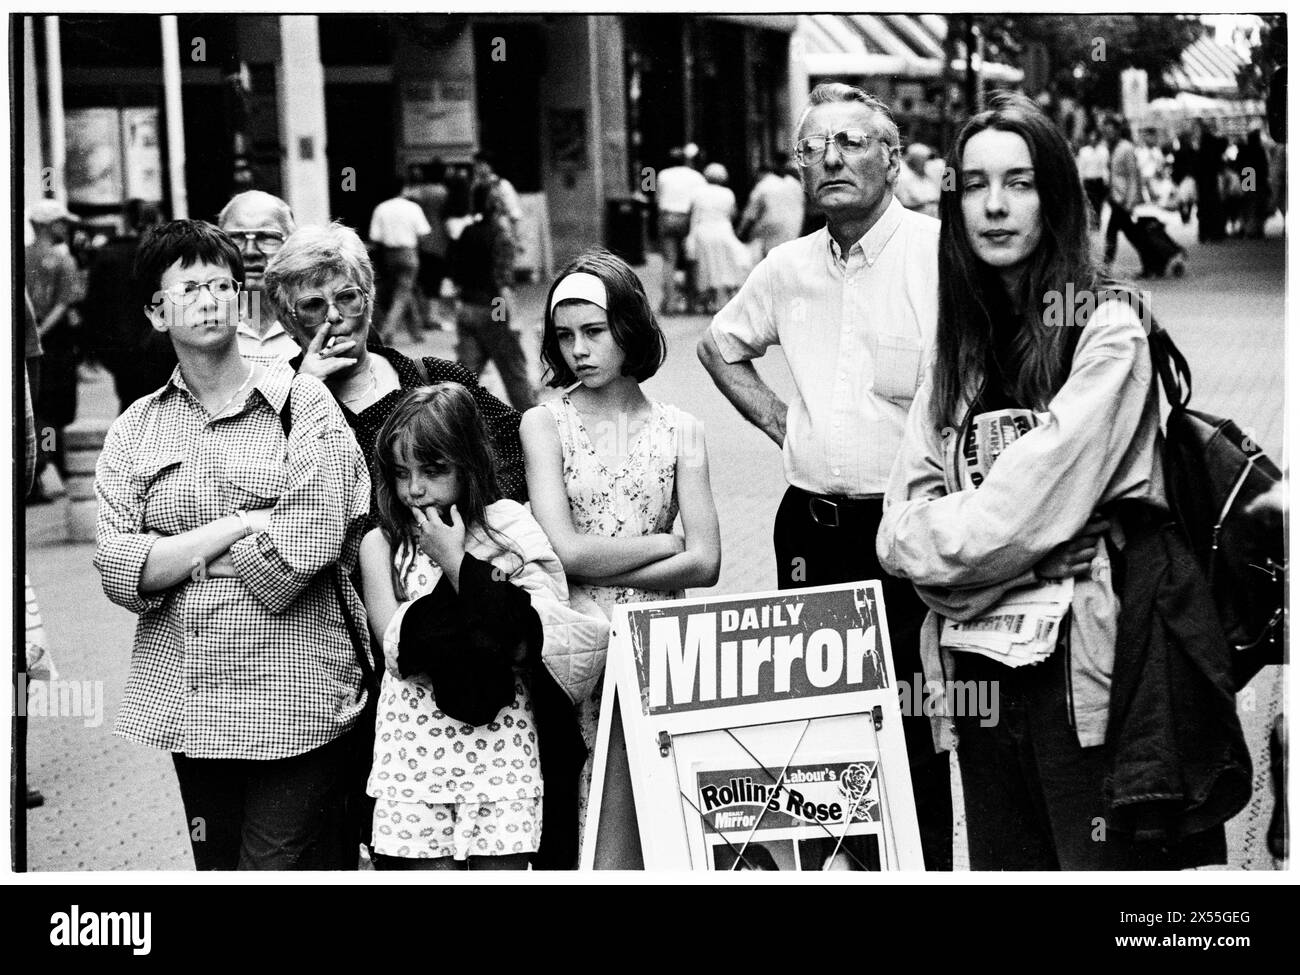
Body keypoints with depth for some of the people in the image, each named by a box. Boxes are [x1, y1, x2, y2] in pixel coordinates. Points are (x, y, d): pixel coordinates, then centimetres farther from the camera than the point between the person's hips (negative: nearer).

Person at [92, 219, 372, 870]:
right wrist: (241, 525, -10)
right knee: (217, 867, 12)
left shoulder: (302, 403, -2)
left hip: (294, 700, -4)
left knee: (280, 869, -4)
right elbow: (116, 568, -3)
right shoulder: (136, 428, 9)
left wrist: (176, 555, -5)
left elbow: (303, 552, -13)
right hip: (185, 700, 4)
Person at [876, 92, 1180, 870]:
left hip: (1076, 657, -6)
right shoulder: (964, 337, 12)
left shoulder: (1108, 331, -8)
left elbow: (1035, 502, -15)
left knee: (1097, 865, -1)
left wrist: (934, 535, -3)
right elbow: (907, 509, 7)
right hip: (976, 656, 6)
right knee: (1000, 864, 14)